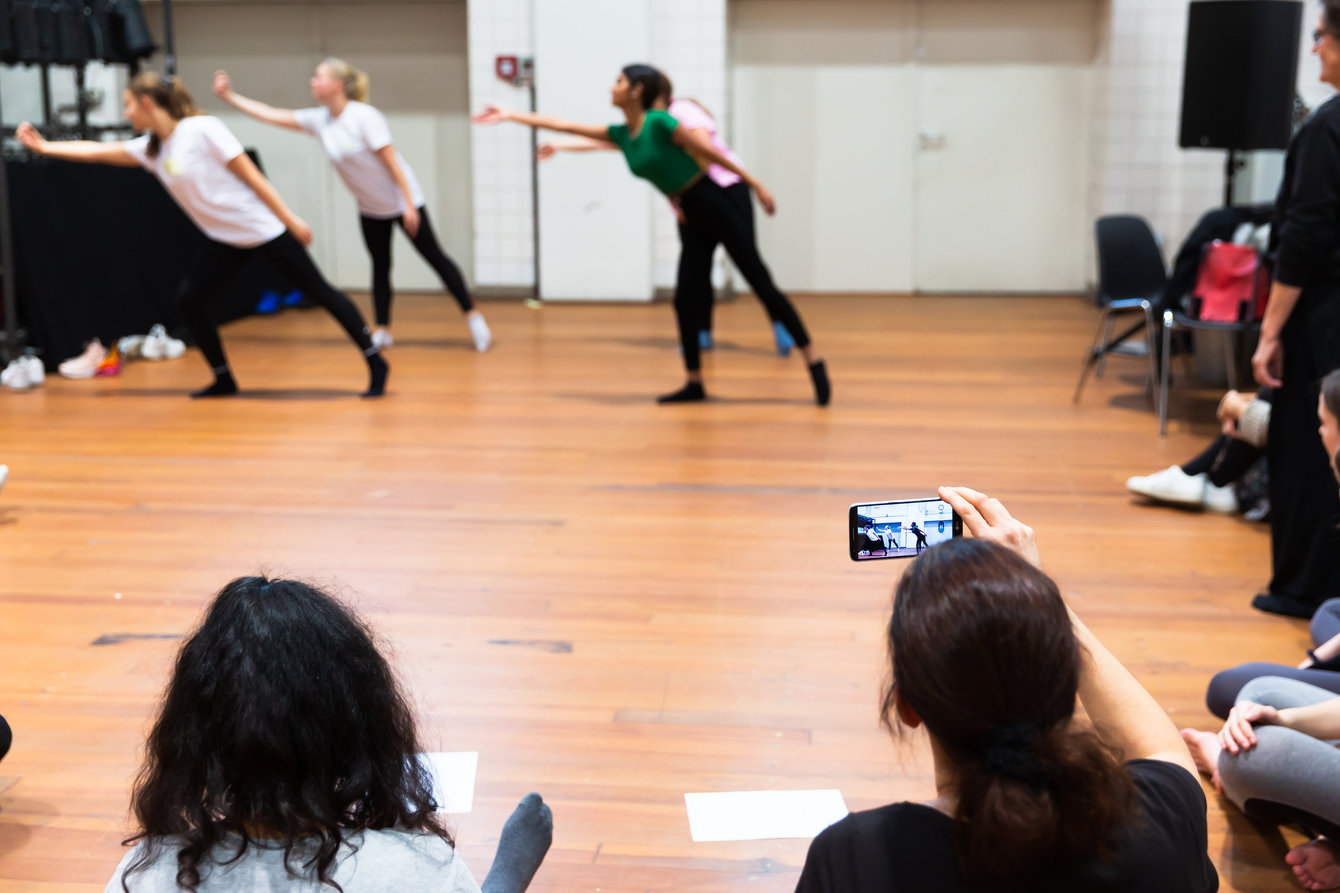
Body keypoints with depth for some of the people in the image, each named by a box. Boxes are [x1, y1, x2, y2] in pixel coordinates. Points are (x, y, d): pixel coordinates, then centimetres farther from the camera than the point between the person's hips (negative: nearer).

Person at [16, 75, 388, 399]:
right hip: (225, 240, 7)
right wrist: (42, 146, 8)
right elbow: (96, 151, 12)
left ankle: (375, 363, 2)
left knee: (317, 290, -5)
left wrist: (290, 220, -15)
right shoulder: (149, 148, 6)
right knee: (189, 298, -1)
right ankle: (223, 379, 13)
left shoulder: (202, 129, -14)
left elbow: (251, 176, -15)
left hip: (262, 228, -7)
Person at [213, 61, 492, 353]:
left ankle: (473, 315, 5)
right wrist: (230, 96, -2)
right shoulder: (319, 120, -4)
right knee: (380, 266, 10)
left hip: (401, 203, -6)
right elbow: (271, 115, 1)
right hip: (370, 209, 6)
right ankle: (383, 331, 18)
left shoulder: (364, 117, -23)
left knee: (434, 257, -2)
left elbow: (392, 162, -22)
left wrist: (409, 205, -22)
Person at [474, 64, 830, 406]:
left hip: (717, 209, -7)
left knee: (763, 287, -7)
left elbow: (710, 152, -12)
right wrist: (511, 115, 14)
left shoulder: (659, 123, -16)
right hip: (694, 223, 7)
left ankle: (815, 365, -4)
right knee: (686, 303, 3)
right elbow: (564, 125, 12)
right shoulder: (621, 133, 7)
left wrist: (756, 185, -10)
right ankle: (695, 383, 14)